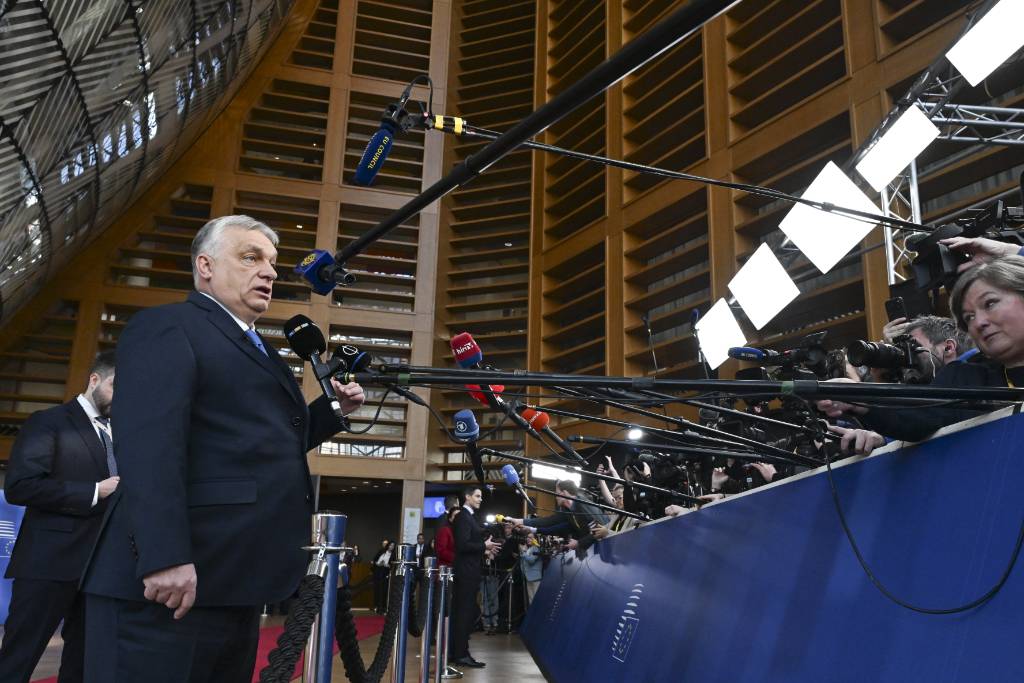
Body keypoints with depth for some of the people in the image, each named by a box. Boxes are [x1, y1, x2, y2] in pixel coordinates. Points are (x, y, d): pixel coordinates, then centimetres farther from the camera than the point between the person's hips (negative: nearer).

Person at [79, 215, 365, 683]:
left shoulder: (258, 349, 22)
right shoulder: (166, 327, -5)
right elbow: (149, 442, -19)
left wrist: (333, 408, 13)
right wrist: (165, 556, -28)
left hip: (232, 578, 9)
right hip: (174, 577, -9)